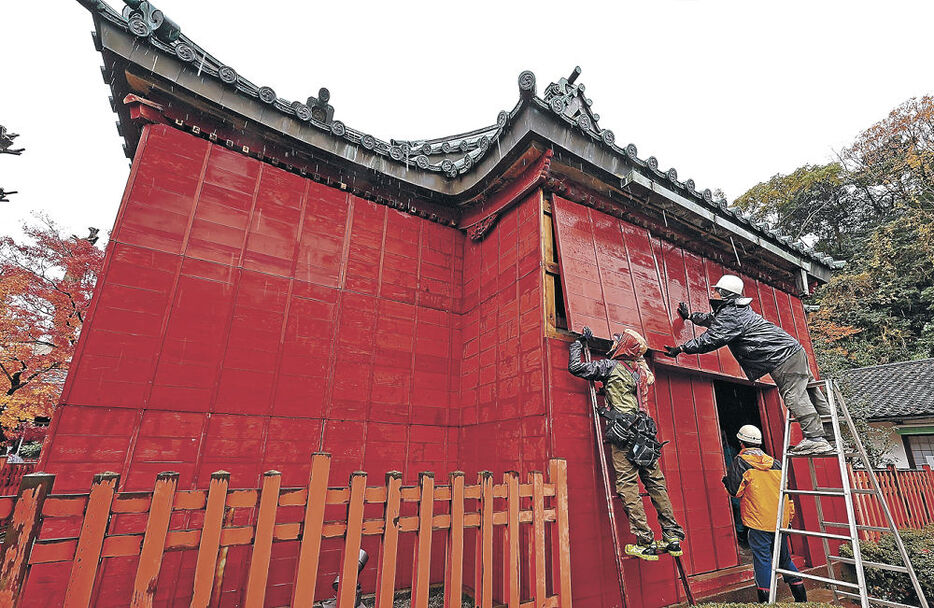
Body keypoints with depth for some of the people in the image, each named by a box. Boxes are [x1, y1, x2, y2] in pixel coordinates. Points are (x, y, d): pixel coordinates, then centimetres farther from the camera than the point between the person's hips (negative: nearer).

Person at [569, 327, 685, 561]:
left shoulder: (610, 366, -1)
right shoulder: (641, 370, 16)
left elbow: (575, 366, -3)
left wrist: (580, 342, 9)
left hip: (623, 433, -6)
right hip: (645, 433, 7)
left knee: (627, 485, -4)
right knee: (656, 483, 11)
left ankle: (645, 543, -4)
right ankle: (673, 538, 17)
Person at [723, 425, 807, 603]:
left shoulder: (740, 462, -7)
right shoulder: (775, 463, 11)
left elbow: (735, 491, -10)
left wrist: (726, 479, 10)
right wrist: (789, 516, 24)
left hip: (758, 522, -6)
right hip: (780, 521, 6)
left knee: (762, 560, 0)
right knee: (784, 558, 18)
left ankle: (766, 599, 3)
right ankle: (801, 597, 23)